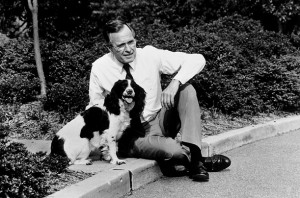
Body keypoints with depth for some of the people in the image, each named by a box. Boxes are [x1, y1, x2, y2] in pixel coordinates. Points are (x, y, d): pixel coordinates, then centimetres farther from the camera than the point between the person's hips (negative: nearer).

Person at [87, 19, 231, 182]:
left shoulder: (150, 55, -9)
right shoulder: (99, 68, -8)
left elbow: (197, 59, -13)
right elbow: (94, 106, 4)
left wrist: (175, 82, -29)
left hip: (159, 122, 3)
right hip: (130, 134, -3)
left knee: (186, 89, -23)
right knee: (174, 151, -33)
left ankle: (193, 152, -28)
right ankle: (199, 161, 0)